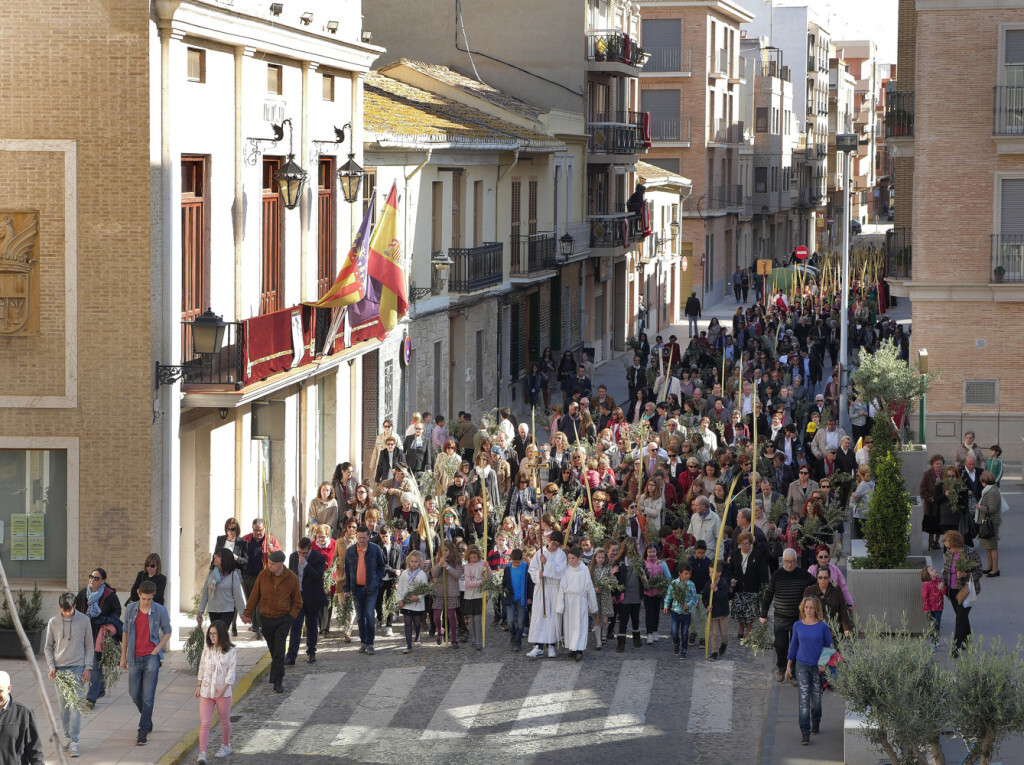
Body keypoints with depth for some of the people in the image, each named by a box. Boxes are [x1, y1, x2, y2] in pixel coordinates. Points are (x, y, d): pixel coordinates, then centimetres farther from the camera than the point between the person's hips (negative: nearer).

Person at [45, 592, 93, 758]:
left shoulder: (84, 620, 0)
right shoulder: (53, 622, 3)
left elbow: (89, 646, 5)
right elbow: (48, 647, 10)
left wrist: (88, 668, -1)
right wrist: (51, 666, -3)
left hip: (77, 668, -2)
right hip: (59, 669, 2)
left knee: (75, 705, -10)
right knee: (63, 706, 5)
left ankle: (74, 741, -11)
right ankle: (67, 736, 18)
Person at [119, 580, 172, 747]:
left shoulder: (160, 611, -5)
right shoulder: (130, 609, 1)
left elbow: (167, 632, 7)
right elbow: (125, 632, 10)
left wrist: (157, 650, -6)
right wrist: (123, 656, 11)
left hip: (151, 657, -3)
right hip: (135, 658, 3)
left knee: (148, 695, -7)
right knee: (134, 693, 9)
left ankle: (143, 732, -2)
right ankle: (148, 721, 35)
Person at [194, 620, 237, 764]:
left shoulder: (230, 652, -9)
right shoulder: (207, 649, 4)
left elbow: (231, 671, -12)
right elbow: (202, 667, 11)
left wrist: (224, 687, -23)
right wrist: (199, 685, 10)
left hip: (223, 692, -3)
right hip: (206, 691, 3)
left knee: (224, 721, 15)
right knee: (205, 722, -5)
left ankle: (226, 746, 36)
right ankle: (202, 753, -10)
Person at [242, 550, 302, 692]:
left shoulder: (291, 578, -6)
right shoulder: (263, 575, -3)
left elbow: (297, 602, 4)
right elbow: (254, 596, 6)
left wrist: (291, 617, -6)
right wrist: (248, 614, 6)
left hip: (283, 619, -2)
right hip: (266, 619, 2)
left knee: (279, 650, -10)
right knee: (273, 649, 10)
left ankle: (277, 681, -9)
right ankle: (279, 674, 29)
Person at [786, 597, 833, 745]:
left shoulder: (822, 627, -5)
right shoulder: (798, 626, 1)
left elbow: (829, 646, 2)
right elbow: (793, 645, 11)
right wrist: (789, 665, 12)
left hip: (817, 667, 0)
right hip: (802, 666, 0)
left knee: (816, 698, 11)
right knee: (804, 698, -8)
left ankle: (815, 725, 35)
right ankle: (805, 733, -11)